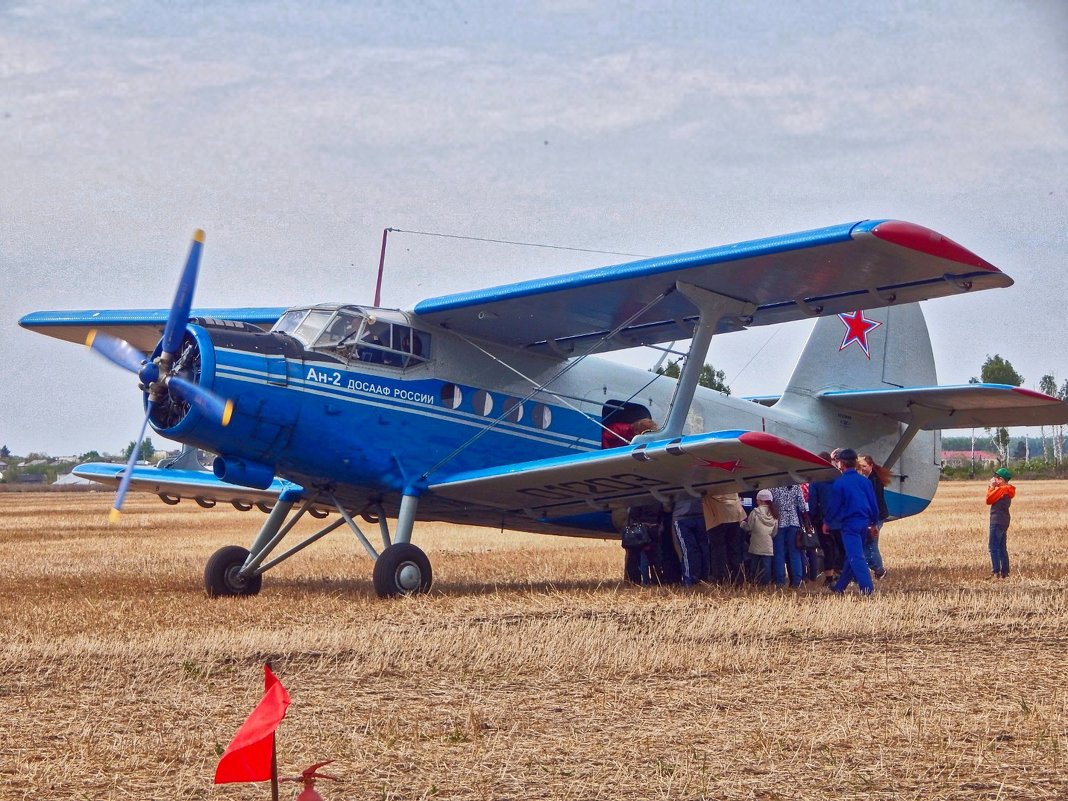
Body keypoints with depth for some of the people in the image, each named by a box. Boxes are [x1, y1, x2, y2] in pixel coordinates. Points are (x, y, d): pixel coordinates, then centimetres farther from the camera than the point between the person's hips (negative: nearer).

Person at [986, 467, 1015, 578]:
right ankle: (1005, 572, 16)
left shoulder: (1001, 489, -15)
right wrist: (992, 487, 9)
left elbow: (988, 500, -11)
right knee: (1002, 548, 14)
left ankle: (996, 572, -13)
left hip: (997, 522, -10)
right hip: (1004, 522, 10)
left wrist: (991, 487, -1)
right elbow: (992, 499, 16)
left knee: (993, 548, -9)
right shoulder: (1007, 490, 13)